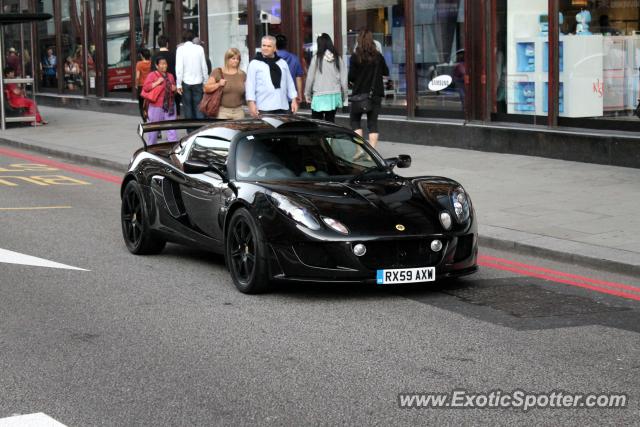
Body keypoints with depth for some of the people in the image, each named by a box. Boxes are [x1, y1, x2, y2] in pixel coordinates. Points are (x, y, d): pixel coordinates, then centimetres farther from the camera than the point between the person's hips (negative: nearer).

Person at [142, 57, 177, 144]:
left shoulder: (170, 76, 14)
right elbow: (145, 87, -14)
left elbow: (173, 87, 28)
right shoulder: (152, 75, -4)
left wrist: (175, 89, 4)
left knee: (172, 129, 0)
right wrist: (157, 82, -20)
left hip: (170, 106, 4)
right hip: (157, 107, -4)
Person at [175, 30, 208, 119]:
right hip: (198, 82, 1)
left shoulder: (181, 49, -6)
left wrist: (179, 84, -6)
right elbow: (204, 66, 2)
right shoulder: (199, 48, -1)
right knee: (198, 106, 3)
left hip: (186, 82, -1)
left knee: (187, 106, 7)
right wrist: (205, 81, 10)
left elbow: (179, 67, -9)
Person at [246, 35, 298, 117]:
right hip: (264, 108, -4)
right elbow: (250, 85, -2)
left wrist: (294, 100, 11)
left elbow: (290, 83, 18)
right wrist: (251, 103, -10)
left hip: (282, 107, 4)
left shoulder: (282, 63, 16)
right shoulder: (254, 64, 3)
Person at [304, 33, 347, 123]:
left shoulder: (317, 58, -6)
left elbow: (310, 78, -1)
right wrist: (344, 95, 15)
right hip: (334, 95, 4)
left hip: (319, 96, -3)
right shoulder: (338, 58, 3)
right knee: (330, 121, 7)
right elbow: (343, 79, 5)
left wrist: (307, 94, 9)